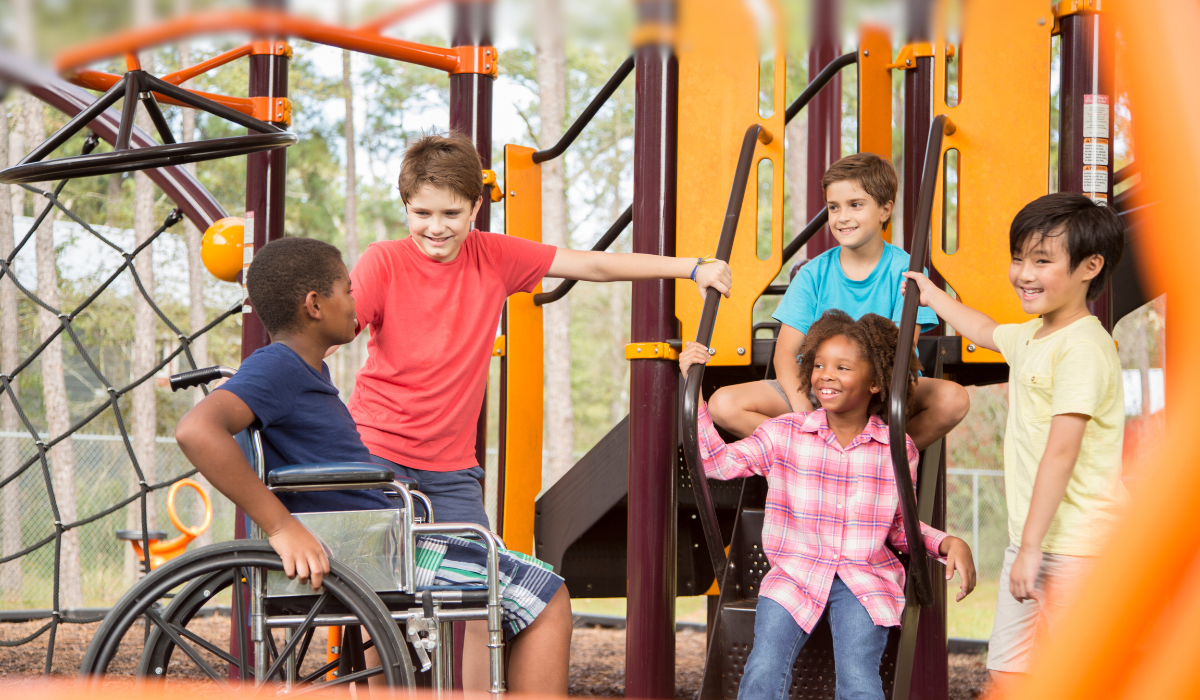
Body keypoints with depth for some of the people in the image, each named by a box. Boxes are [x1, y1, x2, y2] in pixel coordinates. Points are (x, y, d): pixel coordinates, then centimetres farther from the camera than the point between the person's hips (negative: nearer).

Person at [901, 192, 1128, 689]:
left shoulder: (1082, 348, -16)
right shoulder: (1032, 336, 14)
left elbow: (1061, 452, -22)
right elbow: (986, 331, 41)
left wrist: (1031, 546, -24)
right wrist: (934, 297, 51)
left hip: (1075, 545, -10)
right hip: (1030, 540, 10)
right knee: (1007, 672, 8)